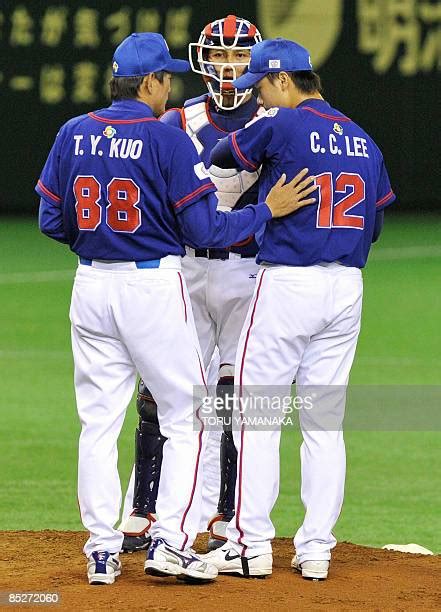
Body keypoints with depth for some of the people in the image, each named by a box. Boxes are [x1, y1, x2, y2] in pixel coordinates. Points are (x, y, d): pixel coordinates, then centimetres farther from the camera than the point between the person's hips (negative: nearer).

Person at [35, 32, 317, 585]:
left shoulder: (73, 135, 3)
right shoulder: (168, 139, -11)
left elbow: (50, 221, 7)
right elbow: (204, 230, -12)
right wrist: (268, 210, -1)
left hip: (91, 286, 5)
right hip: (154, 287, -5)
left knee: (99, 421, 9)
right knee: (185, 417, 6)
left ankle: (102, 550, 8)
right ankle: (169, 542, -2)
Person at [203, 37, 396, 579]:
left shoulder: (281, 125, -8)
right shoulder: (364, 142, 10)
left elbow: (221, 158, 7)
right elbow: (375, 224, 15)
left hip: (286, 283, -6)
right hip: (347, 287, 6)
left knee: (256, 416, 1)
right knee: (324, 423, 9)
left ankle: (251, 545, -1)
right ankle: (316, 549, 8)